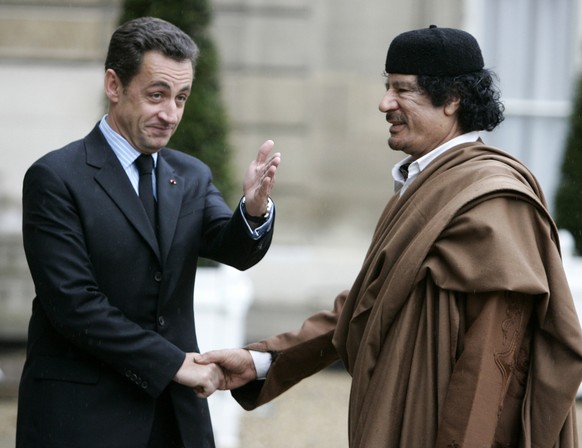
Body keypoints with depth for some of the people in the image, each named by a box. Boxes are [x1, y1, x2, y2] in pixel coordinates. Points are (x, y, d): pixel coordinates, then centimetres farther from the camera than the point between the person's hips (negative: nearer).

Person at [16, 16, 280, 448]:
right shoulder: (56, 178, -8)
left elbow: (236, 250, -6)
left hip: (178, 413, 5)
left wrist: (255, 209, -28)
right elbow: (74, 303, -14)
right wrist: (173, 363, -14)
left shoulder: (192, 177, 10)